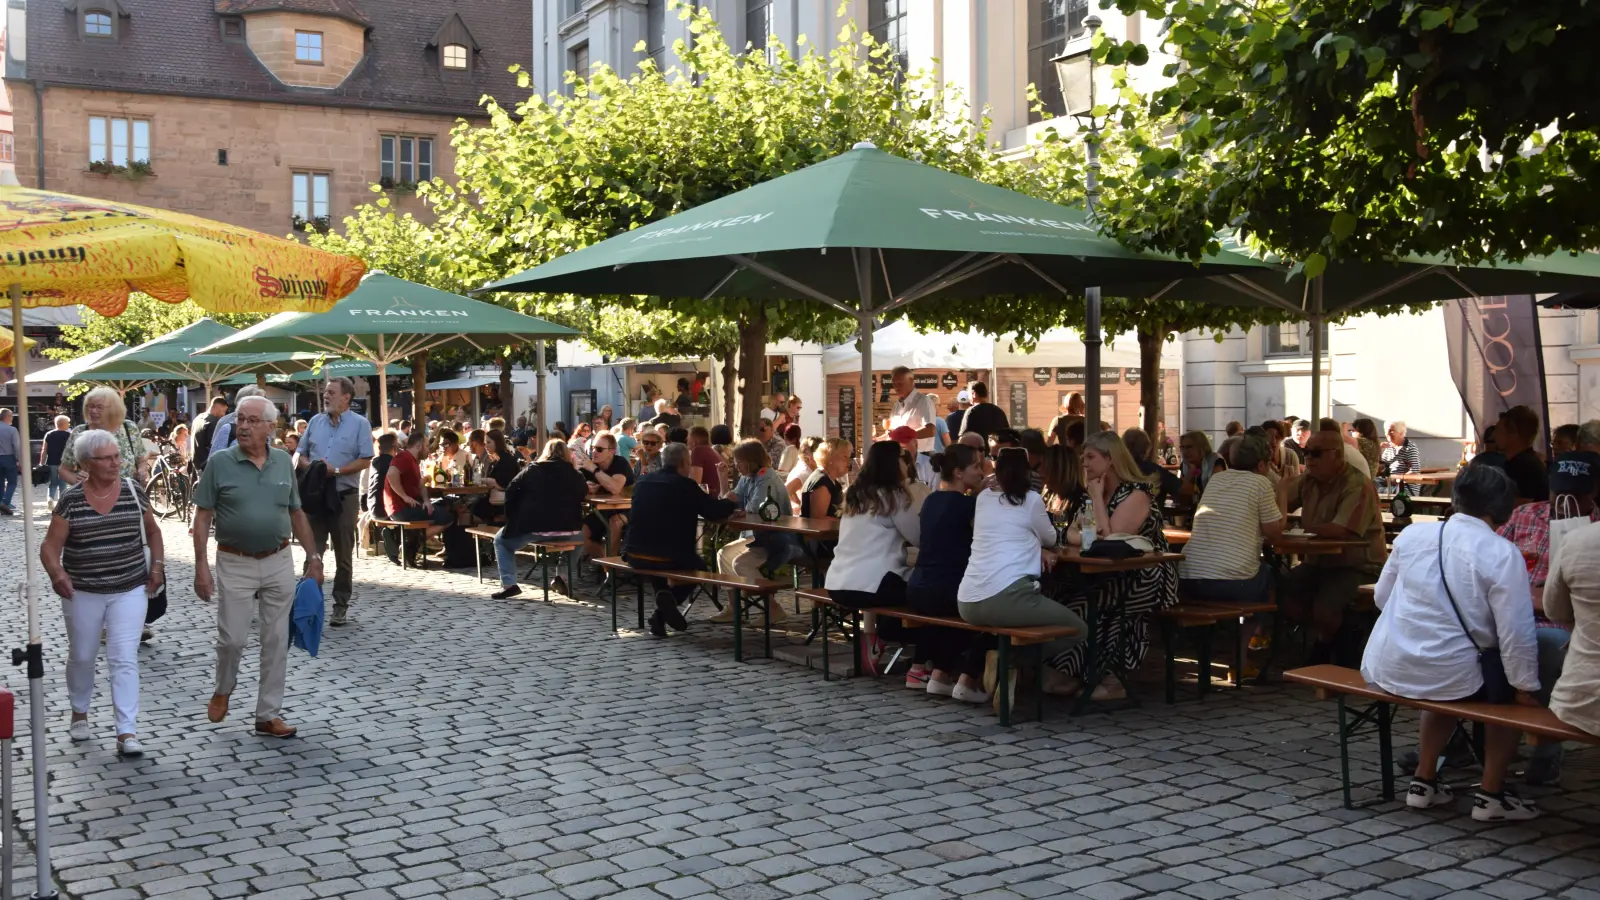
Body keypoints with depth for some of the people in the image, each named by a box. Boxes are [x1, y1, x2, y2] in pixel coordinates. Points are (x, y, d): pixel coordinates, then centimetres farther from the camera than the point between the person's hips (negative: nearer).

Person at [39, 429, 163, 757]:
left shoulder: (134, 492, -2)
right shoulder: (71, 500, -8)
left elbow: (153, 531, 13)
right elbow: (50, 546, -7)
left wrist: (157, 564, 2)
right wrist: (56, 573, -26)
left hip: (129, 590, 0)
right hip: (82, 593, 0)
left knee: (124, 659, -6)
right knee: (81, 656, 17)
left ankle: (127, 732, -6)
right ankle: (79, 712, 42)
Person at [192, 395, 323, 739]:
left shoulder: (283, 462, 3)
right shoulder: (220, 463, -6)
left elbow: (297, 514, 11)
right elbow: (203, 518, -4)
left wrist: (313, 557, 8)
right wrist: (202, 566, -10)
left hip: (279, 562, 3)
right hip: (235, 564, -3)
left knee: (277, 641, 6)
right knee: (232, 638, 2)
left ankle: (269, 715, 16)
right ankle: (224, 688, 33)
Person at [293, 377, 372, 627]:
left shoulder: (359, 423, -4)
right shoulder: (315, 421, 9)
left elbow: (365, 461, -9)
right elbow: (300, 454, 13)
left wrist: (336, 470, -19)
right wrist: (309, 466, -9)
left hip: (344, 496, -3)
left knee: (344, 555, 7)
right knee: (312, 552, 6)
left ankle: (341, 606, 16)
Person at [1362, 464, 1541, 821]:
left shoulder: (1412, 534, 1)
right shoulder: (1502, 554, -12)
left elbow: (1381, 597, 10)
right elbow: (1515, 630, -13)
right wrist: (1525, 686, 0)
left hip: (1387, 667, 5)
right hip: (1447, 673, -5)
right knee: (1508, 690, 24)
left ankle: (1424, 782, 36)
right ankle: (1491, 795, 24)